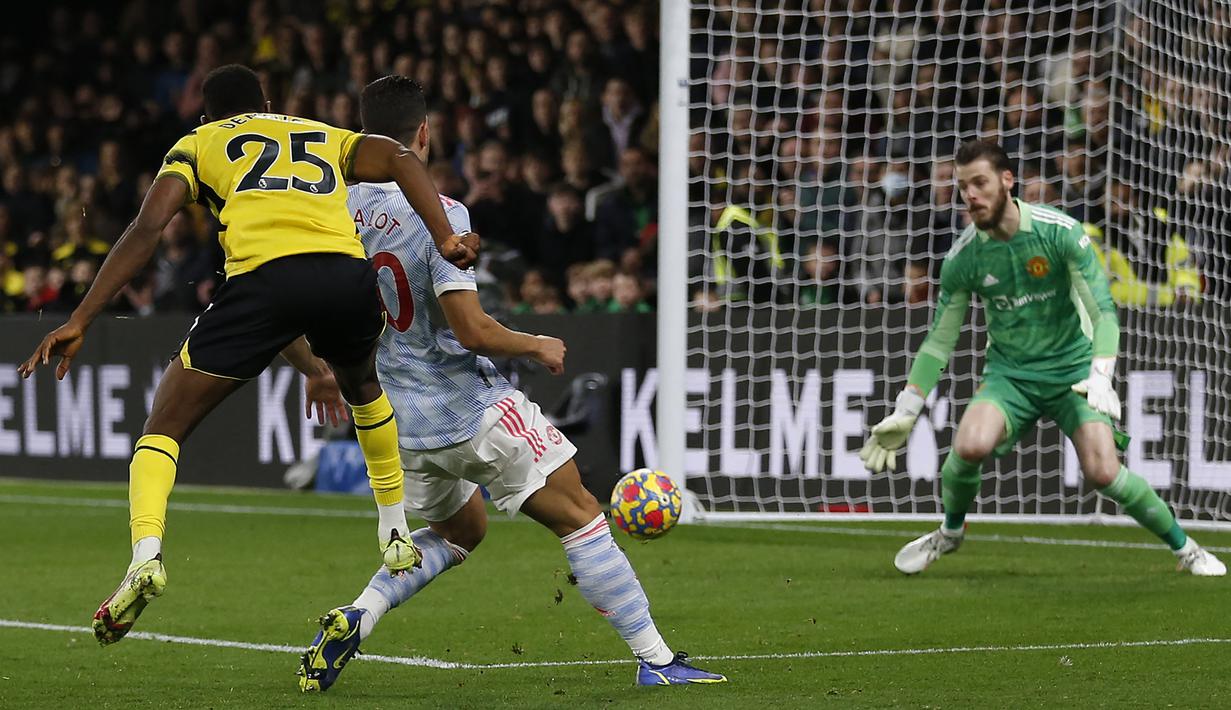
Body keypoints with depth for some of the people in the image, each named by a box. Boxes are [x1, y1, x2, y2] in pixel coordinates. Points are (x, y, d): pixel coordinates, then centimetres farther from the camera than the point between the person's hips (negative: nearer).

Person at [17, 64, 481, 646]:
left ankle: (145, 554, -16)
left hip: (264, 276, -3)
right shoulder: (327, 137, 33)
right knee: (362, 386, 38)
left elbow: (148, 226, 11)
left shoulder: (198, 144, 26)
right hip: (346, 271, 3)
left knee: (164, 426, 9)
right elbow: (399, 159, 13)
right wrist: (444, 237, 1)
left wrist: (79, 321, 9)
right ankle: (397, 536, 38)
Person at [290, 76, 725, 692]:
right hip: (474, 410, -6)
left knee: (460, 530, 28)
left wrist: (320, 375, 24)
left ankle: (355, 617, 7)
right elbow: (472, 330, -22)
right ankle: (655, 659, 4)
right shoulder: (439, 214, -18)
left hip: (398, 423, 6)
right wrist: (538, 347, -3)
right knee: (579, 516, 5)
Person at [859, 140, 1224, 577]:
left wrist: (1101, 376, -30)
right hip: (1008, 374, 2)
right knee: (970, 446, -28)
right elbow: (939, 341, 2)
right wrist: (904, 414, -2)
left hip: (1073, 368, -2)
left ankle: (1184, 548, 5)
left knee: (1102, 472, -20)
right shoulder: (962, 258, -7)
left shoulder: (1060, 232, -15)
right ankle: (950, 533, 3)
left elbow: (1103, 310, -14)